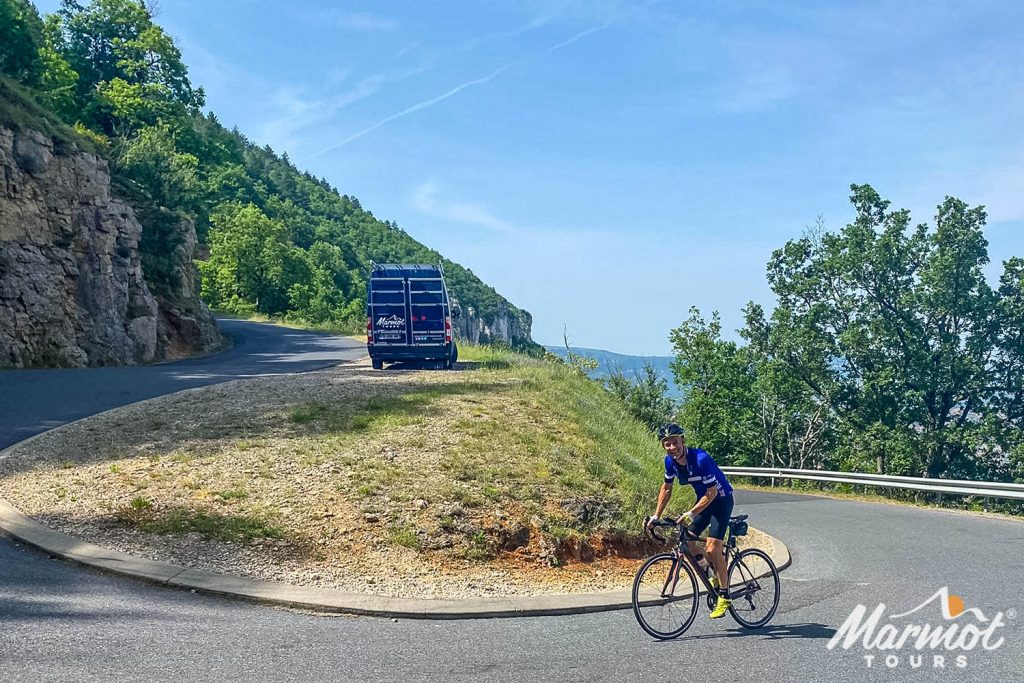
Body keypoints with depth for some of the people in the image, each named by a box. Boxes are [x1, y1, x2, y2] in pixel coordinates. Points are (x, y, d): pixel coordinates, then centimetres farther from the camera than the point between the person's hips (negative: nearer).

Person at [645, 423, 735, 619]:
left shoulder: (701, 459, -30)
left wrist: (691, 513, -33)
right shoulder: (670, 461, -10)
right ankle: (716, 573, 20)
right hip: (703, 499, 7)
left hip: (721, 499, -7)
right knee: (686, 539, -3)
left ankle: (724, 596, -2)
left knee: (712, 548, -16)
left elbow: (712, 492, -26)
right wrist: (656, 516, 1)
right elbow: (666, 488, 5)